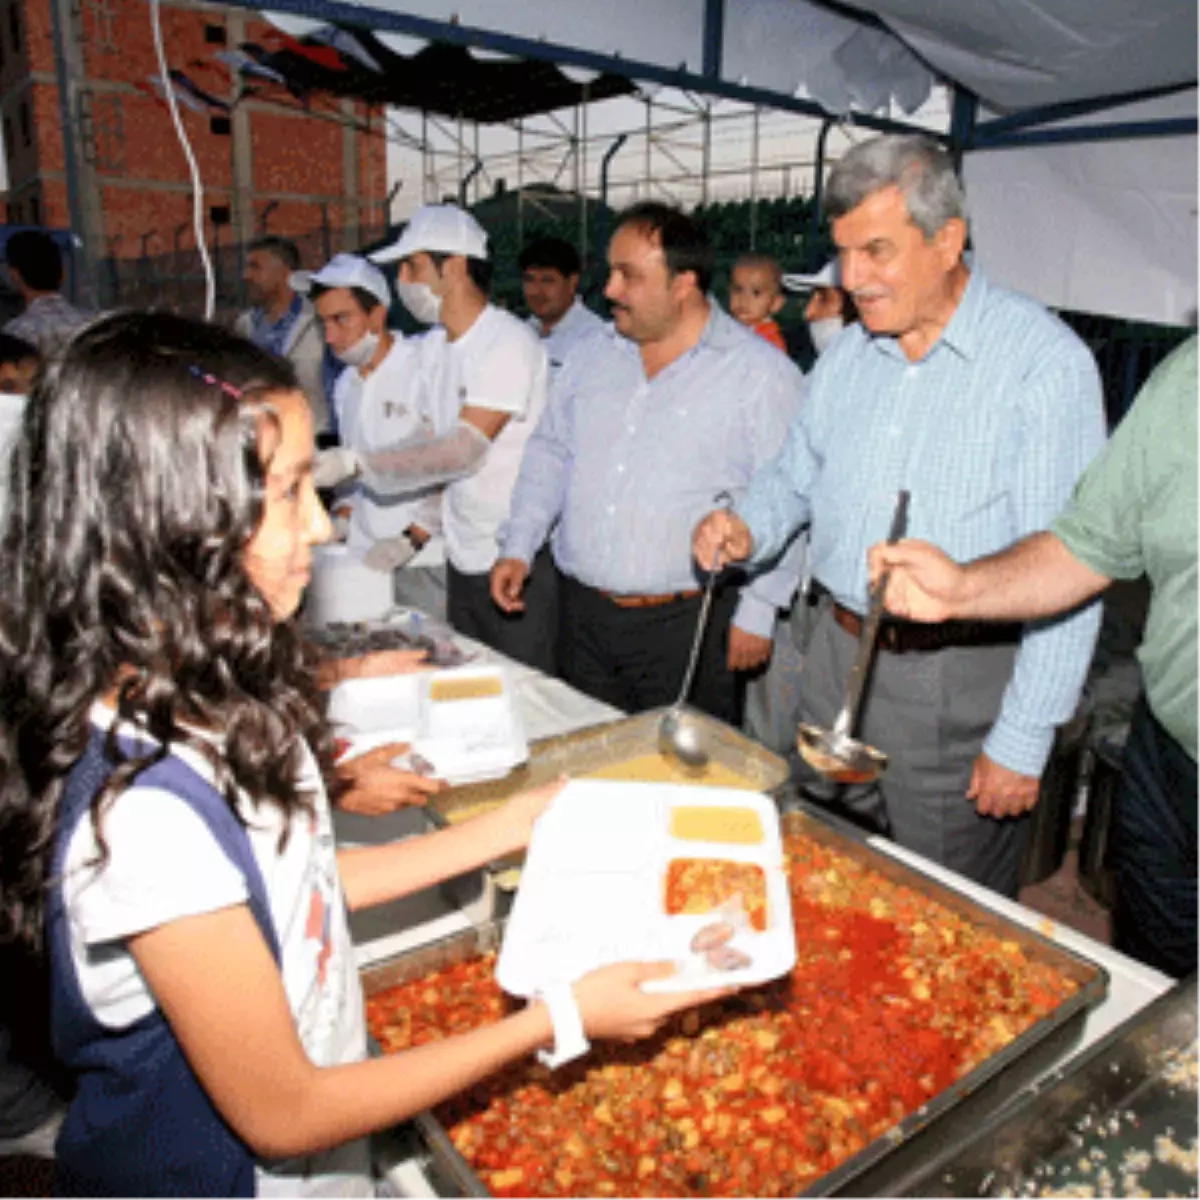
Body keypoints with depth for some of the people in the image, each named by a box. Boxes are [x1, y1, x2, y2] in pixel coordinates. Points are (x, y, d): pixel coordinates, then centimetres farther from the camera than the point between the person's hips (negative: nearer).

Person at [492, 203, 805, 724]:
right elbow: (550, 453, 17)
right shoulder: (592, 355, 11)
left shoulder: (761, 373, -7)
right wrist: (519, 547, 8)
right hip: (582, 613, 5)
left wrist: (757, 614, -10)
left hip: (687, 623, -5)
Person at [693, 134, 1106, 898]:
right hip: (839, 657, 6)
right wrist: (748, 529, -4)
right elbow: (796, 475, 19)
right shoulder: (848, 355, 8)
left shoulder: (1045, 360, -13)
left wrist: (1025, 740, -16)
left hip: (959, 682, -5)